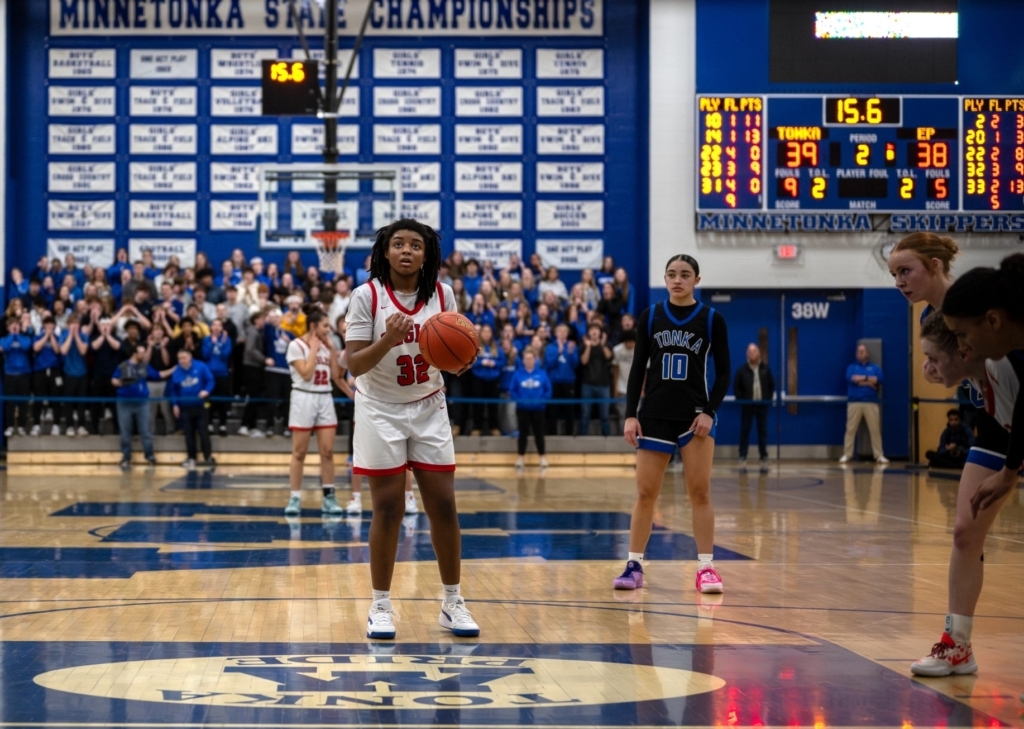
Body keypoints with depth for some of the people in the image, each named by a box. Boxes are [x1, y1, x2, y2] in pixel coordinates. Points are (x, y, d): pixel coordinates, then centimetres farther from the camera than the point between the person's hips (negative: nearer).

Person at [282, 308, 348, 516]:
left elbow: (336, 376, 7)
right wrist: (314, 348, -11)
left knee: (327, 451, 2)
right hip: (304, 398, -6)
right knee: (299, 453, -2)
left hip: (325, 399, 6)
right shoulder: (296, 345, -7)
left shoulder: (326, 346, 11)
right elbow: (306, 374, -17)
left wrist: (331, 349, 3)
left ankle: (329, 498, 7)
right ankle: (295, 499, 3)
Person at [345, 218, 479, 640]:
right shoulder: (367, 296, -11)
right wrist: (387, 341, -32)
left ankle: (453, 604, 13)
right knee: (388, 510, -3)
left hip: (429, 410, 3)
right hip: (381, 411, -3)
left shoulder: (441, 294, -2)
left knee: (443, 506, 1)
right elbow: (355, 365, -14)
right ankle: (381, 607, 9)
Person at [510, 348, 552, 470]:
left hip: (537, 408, 0)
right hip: (522, 409, 0)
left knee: (539, 433, 6)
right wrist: (519, 400, -16)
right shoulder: (518, 374, -4)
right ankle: (520, 458, 10)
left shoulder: (542, 374, -2)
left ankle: (542, 457, 14)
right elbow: (512, 390, -2)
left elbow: (548, 390, 0)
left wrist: (543, 400, -13)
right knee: (523, 433, 4)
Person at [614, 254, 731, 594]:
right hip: (655, 414, 1)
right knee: (645, 493, 1)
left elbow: (723, 373, 1)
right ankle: (634, 566, 8)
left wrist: (709, 411, -12)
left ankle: (706, 567, 2)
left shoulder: (712, 319, 0)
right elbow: (638, 368, 6)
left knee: (700, 492, -3)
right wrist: (631, 414, -3)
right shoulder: (650, 316, 4)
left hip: (695, 414, -1)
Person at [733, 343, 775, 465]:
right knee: (745, 430, 1)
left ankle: (764, 455, 13)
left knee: (763, 431, 6)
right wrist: (741, 399, -7)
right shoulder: (742, 370, -4)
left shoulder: (765, 369, 2)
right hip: (747, 405, -2)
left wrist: (769, 398, 1)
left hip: (762, 404, 2)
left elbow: (771, 385, 9)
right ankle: (742, 456, 6)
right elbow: (736, 387, 0)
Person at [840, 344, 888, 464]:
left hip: (871, 403, 0)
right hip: (854, 403, 0)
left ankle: (879, 455, 2)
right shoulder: (851, 367, 12)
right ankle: (847, 455, 3)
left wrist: (860, 379, -5)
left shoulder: (875, 368, 14)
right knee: (850, 429, -2)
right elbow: (852, 378, -8)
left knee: (875, 430, -2)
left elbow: (877, 380, -5)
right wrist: (868, 379, -4)